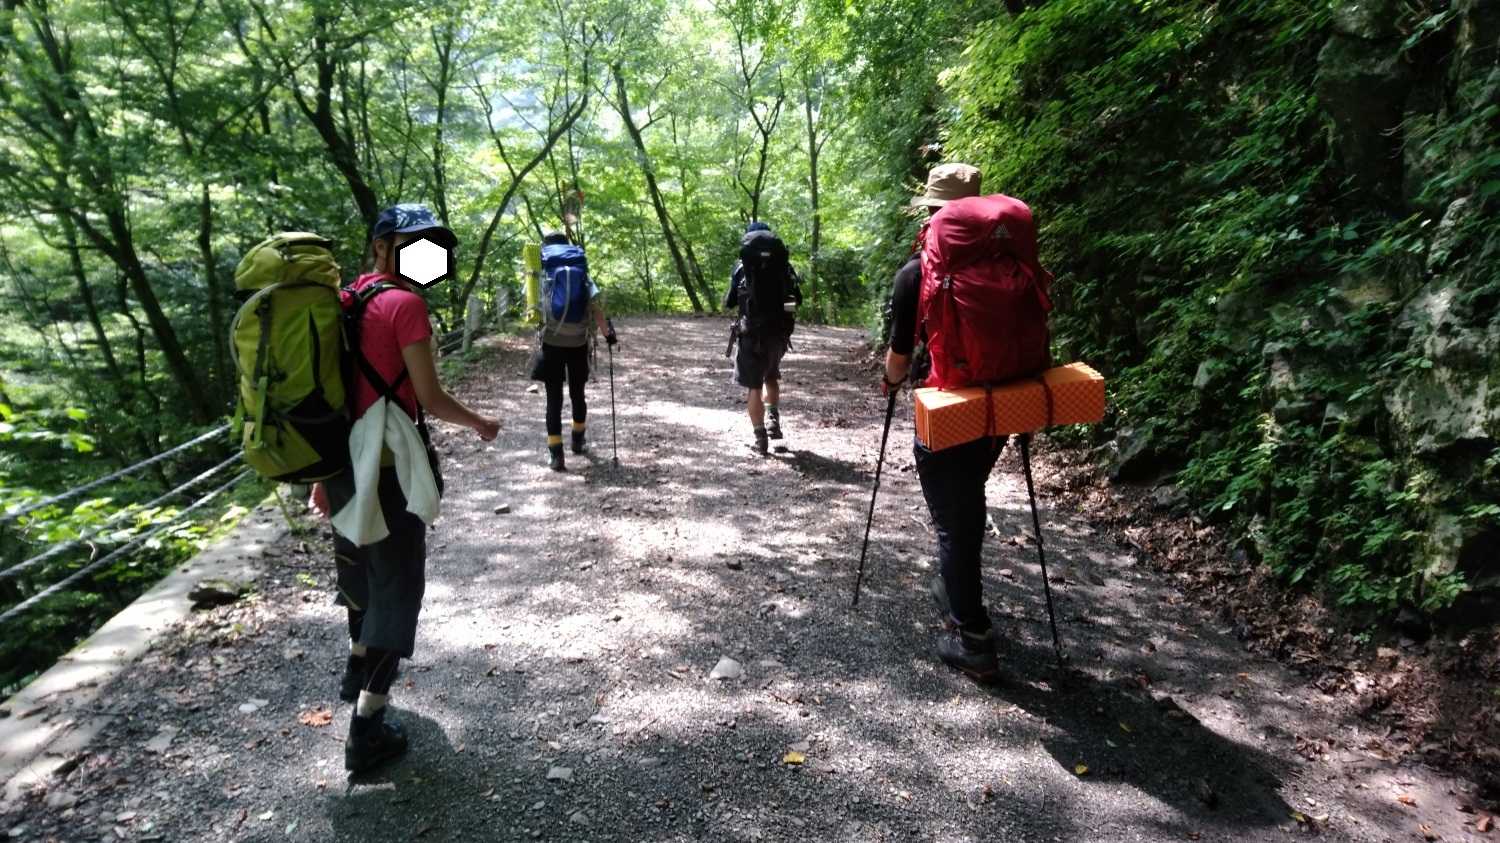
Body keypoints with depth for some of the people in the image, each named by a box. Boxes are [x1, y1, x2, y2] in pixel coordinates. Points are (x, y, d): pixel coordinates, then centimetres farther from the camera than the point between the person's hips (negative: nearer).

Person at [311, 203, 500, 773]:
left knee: (360, 567, 27)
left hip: (341, 464, 8)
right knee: (397, 588, 5)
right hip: (387, 468, -8)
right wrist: (479, 424, 2)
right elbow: (430, 399, -17)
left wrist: (323, 475, 17)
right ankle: (366, 730, 8)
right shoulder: (405, 304, -15)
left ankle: (358, 670, 50)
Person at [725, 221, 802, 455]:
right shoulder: (784, 265, 3)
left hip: (753, 333, -3)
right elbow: (797, 299, 9)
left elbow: (729, 302, 1)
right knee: (771, 376, 26)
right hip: (779, 332, 3)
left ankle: (760, 438, 0)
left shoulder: (742, 267, -4)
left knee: (753, 386, 4)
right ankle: (773, 419, 12)